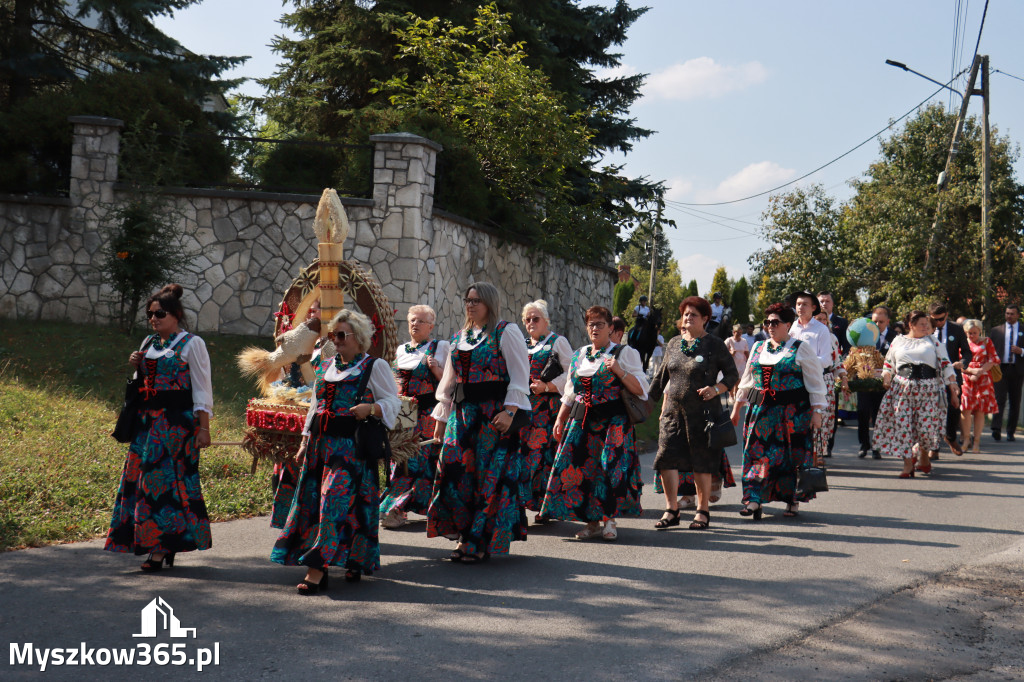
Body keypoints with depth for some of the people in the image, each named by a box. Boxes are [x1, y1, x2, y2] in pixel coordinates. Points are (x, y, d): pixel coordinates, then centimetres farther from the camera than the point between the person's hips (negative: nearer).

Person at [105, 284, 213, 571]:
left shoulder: (192, 344, -5)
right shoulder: (149, 343, 15)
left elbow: (202, 389, -8)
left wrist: (203, 428, -15)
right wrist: (136, 367, 2)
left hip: (177, 422, -7)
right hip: (147, 420, 7)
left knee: (164, 480, -8)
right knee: (144, 478, 5)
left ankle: (161, 549, -4)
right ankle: (164, 546, 14)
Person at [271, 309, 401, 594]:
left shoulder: (375, 366, 0)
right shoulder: (325, 366, 19)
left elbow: (393, 401, -4)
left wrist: (371, 408, -23)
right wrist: (305, 441, 16)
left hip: (352, 447, -7)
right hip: (320, 445, 7)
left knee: (335, 503, -13)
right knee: (312, 501, 3)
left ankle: (316, 570, -15)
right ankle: (320, 566, 13)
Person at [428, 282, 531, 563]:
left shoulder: (506, 332, -2)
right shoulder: (460, 337, 18)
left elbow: (519, 376, -8)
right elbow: (449, 381, 21)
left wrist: (510, 411, -18)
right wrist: (442, 417, 16)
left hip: (494, 415, -6)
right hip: (463, 413, 6)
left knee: (490, 475, -4)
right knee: (457, 472, 1)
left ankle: (484, 542, 5)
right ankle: (466, 537, 11)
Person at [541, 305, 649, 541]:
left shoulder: (625, 353, 2)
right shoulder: (578, 356, 17)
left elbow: (641, 389, -5)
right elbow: (569, 394, 21)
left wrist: (619, 371, -17)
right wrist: (560, 419, 13)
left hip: (613, 423, -4)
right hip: (581, 422, 5)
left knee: (611, 468, -12)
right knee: (580, 469, -2)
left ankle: (609, 520, 1)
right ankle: (592, 522, 8)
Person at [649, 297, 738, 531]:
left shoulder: (715, 345, -2)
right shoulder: (674, 344, 12)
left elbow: (732, 375, 1)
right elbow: (663, 376, 21)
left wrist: (716, 389, -16)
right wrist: (648, 398, 21)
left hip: (703, 412, -4)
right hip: (673, 411, 4)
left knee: (702, 463, 1)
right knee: (666, 458, -4)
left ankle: (703, 511, 14)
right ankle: (671, 510, 7)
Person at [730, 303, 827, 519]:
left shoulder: (801, 349, 0)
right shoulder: (758, 348, 14)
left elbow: (815, 382, -1)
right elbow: (746, 380, 21)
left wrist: (816, 411, -8)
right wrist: (737, 407, 18)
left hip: (792, 412, -4)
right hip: (761, 411, 4)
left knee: (792, 455, 0)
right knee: (758, 453, -4)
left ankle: (793, 500, 13)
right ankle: (754, 500, -8)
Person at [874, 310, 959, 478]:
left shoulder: (934, 341, 11)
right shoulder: (898, 341, 14)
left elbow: (945, 363, 6)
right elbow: (888, 363, 16)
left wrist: (953, 383, -2)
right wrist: (886, 378, 1)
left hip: (928, 387, -1)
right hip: (902, 387, 1)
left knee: (926, 423, -4)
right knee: (902, 423, -5)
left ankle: (923, 456, 22)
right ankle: (908, 463, 0)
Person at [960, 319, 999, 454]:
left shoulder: (987, 342, 11)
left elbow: (993, 360, 4)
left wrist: (979, 372, -8)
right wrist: (972, 370, -10)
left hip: (983, 379, 0)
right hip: (966, 379, 0)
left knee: (980, 410, -3)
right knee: (965, 409, -11)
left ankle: (976, 441, 3)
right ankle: (966, 440, 0)